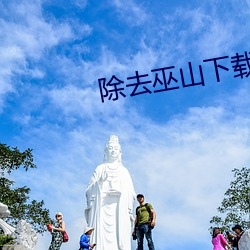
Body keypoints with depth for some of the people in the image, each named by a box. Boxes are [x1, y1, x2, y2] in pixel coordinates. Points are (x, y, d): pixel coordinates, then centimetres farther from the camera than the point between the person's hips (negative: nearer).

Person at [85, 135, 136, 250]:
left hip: (120, 209, 2)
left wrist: (129, 211, 3)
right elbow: (90, 189, 9)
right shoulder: (100, 168, 14)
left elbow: (130, 193, 12)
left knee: (119, 235, -10)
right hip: (102, 207, -1)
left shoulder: (124, 170, 18)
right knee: (102, 237, -13)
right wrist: (100, 181, -9)